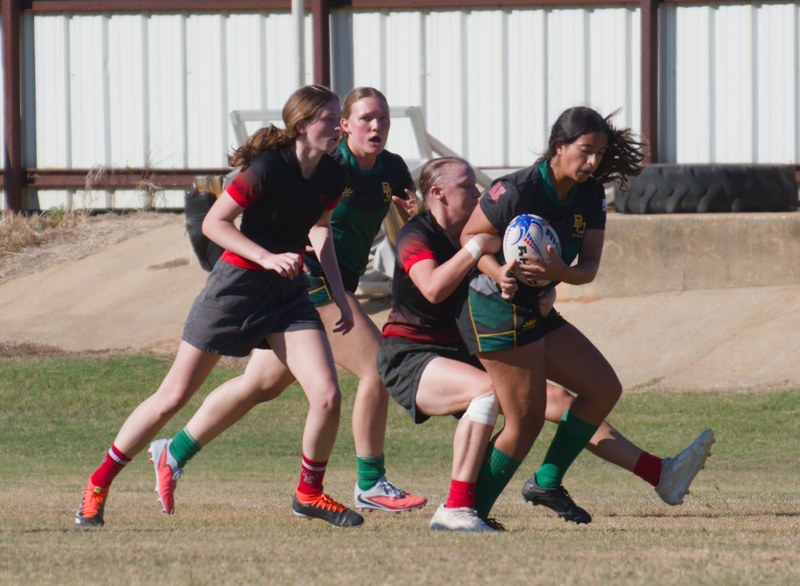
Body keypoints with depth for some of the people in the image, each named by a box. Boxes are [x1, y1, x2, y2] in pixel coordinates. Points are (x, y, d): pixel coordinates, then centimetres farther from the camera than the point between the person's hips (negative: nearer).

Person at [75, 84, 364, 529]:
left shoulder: (332, 177, -3)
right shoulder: (269, 168, -22)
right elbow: (213, 223, -18)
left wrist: (339, 293, 11)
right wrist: (268, 258, -27)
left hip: (289, 292, 5)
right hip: (237, 286, -5)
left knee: (327, 395, -11)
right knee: (173, 398, 1)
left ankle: (310, 492, 12)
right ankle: (99, 484, 16)